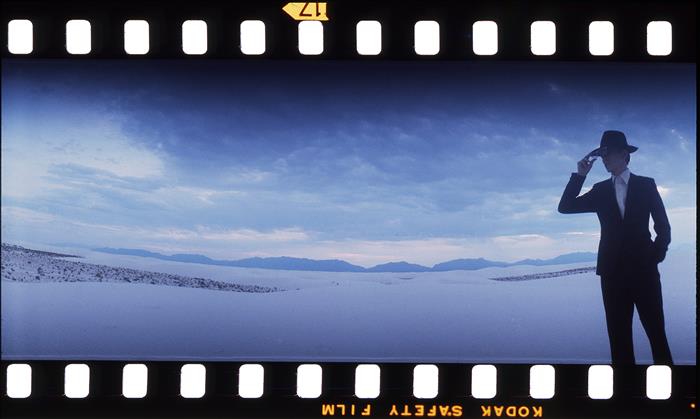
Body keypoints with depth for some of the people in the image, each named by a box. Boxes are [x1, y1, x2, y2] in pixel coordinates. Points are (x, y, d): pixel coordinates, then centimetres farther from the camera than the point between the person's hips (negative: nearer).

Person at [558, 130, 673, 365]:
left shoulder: (646, 185, 5)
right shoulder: (600, 190, 10)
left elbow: (663, 227, 6)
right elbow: (565, 207, 2)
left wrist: (656, 257, -2)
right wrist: (580, 175, -3)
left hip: (643, 269, -2)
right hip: (613, 272, 2)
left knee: (656, 331, -2)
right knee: (619, 336, 2)